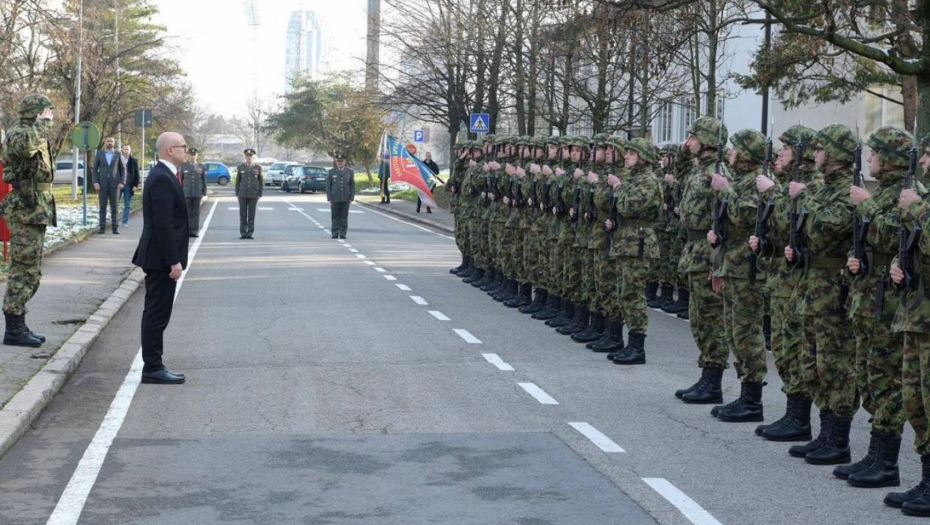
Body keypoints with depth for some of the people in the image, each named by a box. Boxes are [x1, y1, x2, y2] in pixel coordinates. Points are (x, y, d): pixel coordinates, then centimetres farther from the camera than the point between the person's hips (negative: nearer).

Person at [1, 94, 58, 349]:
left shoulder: (37, 137, 17)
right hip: (26, 211, -10)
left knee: (29, 272, 14)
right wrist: (42, 123, -26)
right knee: (25, 272, -8)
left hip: (36, 212, 10)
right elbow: (26, 144, -40)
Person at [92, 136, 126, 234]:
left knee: (114, 207, 1)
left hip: (114, 184, 0)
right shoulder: (99, 154, 3)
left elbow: (123, 169, 7)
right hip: (102, 184, 0)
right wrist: (95, 182, -7)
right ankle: (102, 227, 4)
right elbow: (94, 169, 3)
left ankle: (115, 228, 3)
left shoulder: (117, 154, 4)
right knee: (102, 207, 1)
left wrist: (122, 182, -5)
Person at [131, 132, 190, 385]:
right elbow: (163, 223, -22)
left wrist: (174, 258, 18)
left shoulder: (163, 175, 15)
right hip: (161, 258, -11)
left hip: (160, 258, 11)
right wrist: (174, 260, -21)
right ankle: (152, 369, 0)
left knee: (156, 314, 13)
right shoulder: (162, 179, -17)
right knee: (157, 314, -5)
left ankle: (153, 366, 19)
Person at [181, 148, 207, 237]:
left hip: (197, 193, 0)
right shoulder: (184, 166, 7)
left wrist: (204, 192, 2)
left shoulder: (202, 167, 6)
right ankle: (188, 230, 4)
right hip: (187, 193, 0)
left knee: (196, 213, 0)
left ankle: (195, 230, 2)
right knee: (188, 213, 1)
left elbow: (204, 181, 7)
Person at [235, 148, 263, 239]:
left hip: (253, 195, 0)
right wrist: (237, 194, 1)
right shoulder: (240, 167, 4)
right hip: (243, 194, 0)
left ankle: (250, 233, 5)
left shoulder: (258, 168, 2)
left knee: (251, 215, 1)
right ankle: (243, 234, 5)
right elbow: (237, 181, 7)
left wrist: (260, 194, -1)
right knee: (243, 215, 1)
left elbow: (261, 182, 5)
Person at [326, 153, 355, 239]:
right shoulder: (331, 172, 7)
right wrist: (329, 198, -3)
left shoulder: (350, 172, 9)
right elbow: (328, 186, 5)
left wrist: (351, 198, -1)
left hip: (345, 199, 1)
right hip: (335, 199, 0)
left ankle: (343, 234, 6)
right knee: (335, 217, 0)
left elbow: (352, 186, 8)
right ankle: (335, 234, 4)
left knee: (344, 217, 2)